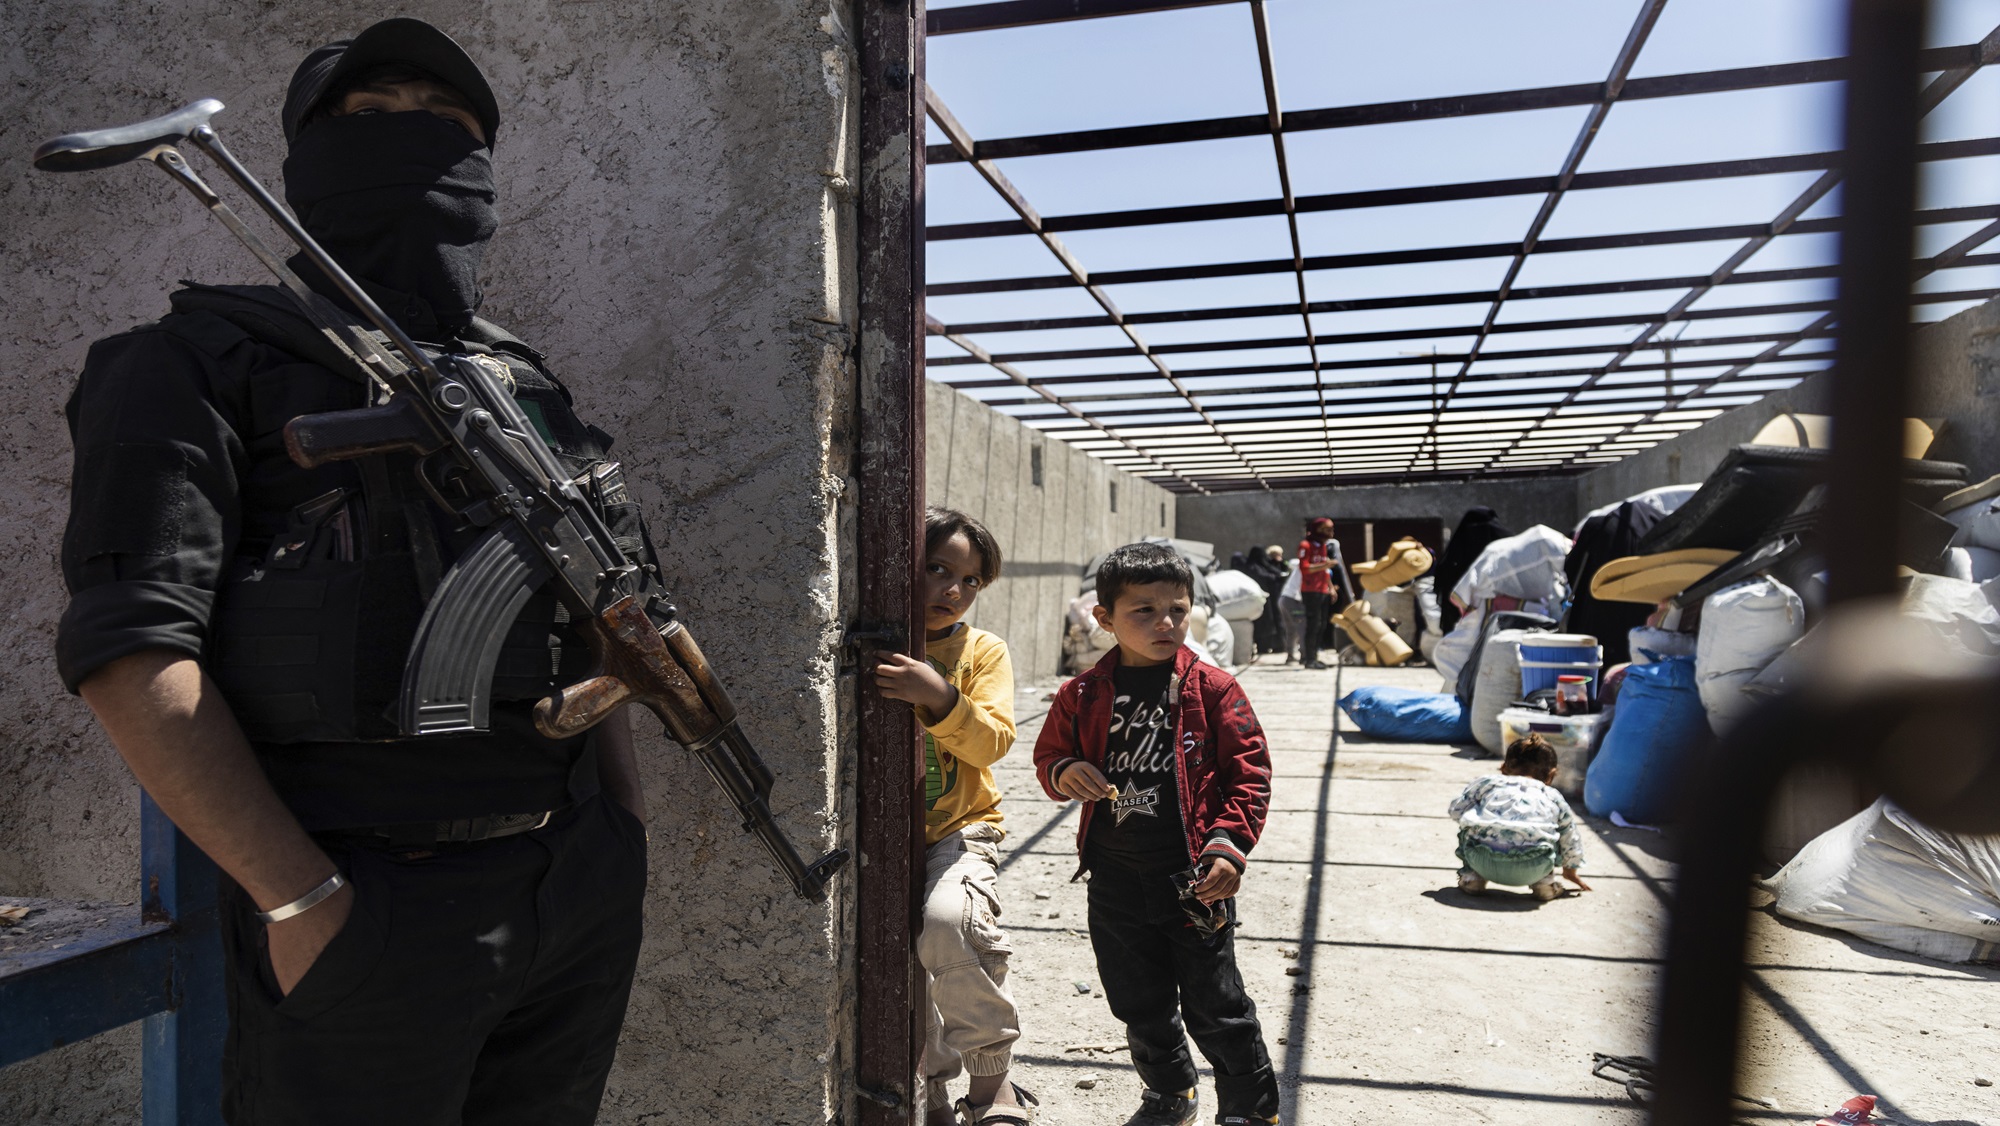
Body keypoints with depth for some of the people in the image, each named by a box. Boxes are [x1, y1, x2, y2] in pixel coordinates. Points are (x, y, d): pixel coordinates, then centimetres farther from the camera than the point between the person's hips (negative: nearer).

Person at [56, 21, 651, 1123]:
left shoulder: (529, 384, 14)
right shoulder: (202, 363, -2)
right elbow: (132, 648, -12)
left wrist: (629, 829, 10)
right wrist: (302, 900, -17)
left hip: (582, 898, 6)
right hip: (367, 917, -5)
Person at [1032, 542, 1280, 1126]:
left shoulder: (1213, 690, -7)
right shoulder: (1081, 696, 0)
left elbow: (1249, 772, -5)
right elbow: (1048, 754, 12)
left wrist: (1229, 843, -15)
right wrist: (1063, 773, -11)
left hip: (1193, 877, -3)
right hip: (1115, 879, 4)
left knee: (1214, 1006, 7)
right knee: (1139, 1003, 19)